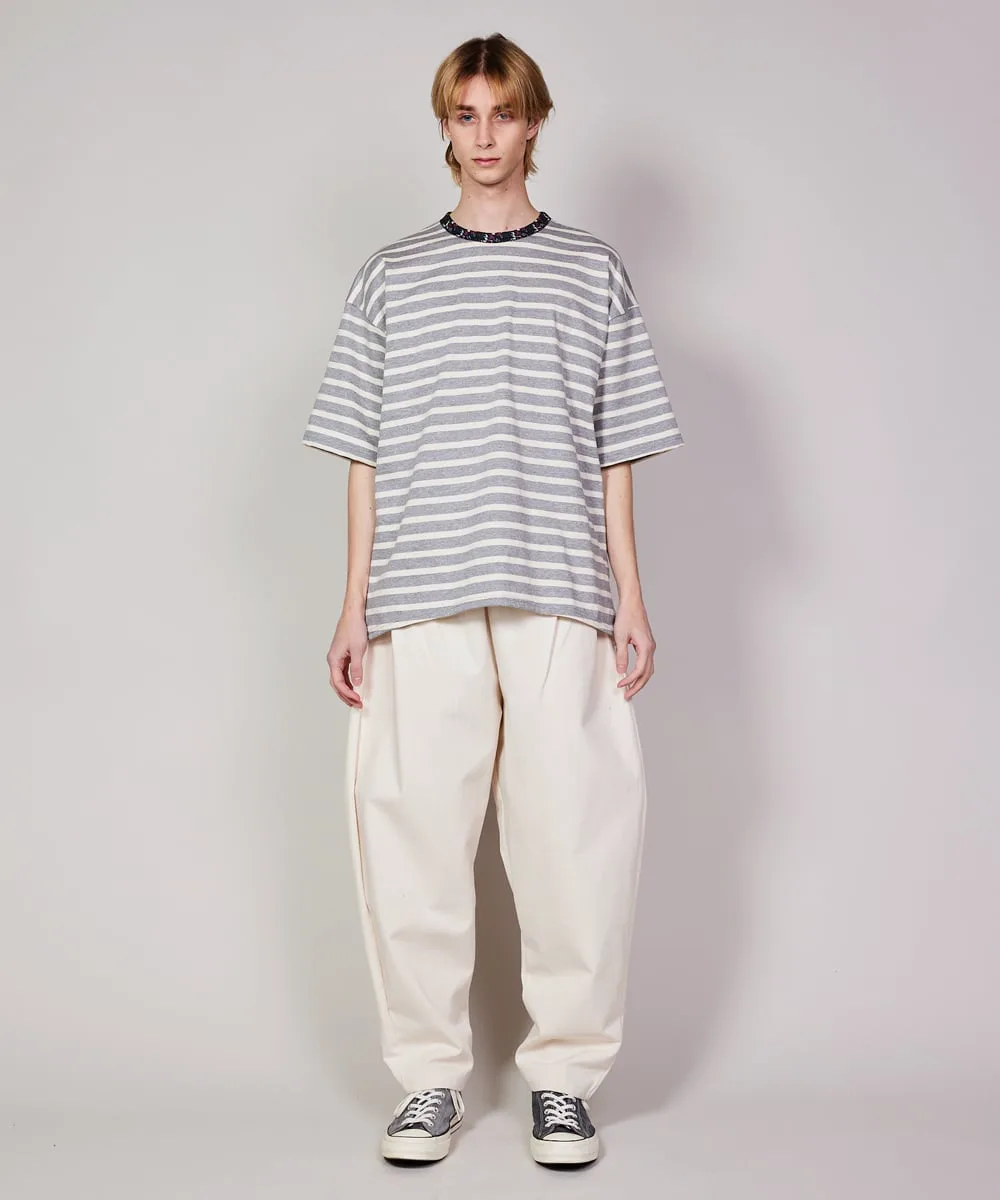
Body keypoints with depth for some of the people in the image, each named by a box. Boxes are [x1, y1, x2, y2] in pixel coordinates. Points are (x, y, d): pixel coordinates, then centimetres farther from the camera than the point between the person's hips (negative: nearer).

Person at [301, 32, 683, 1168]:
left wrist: (630, 596, 4)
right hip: (421, 603, 1)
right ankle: (430, 1076, 14)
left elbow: (616, 448, 11)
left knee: (573, 831, -2)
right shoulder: (392, 274, 14)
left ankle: (565, 1073, 13)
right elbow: (366, 454, 11)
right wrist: (355, 605, 5)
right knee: (413, 830, 0)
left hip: (561, 601, 0)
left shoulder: (592, 270, 13)